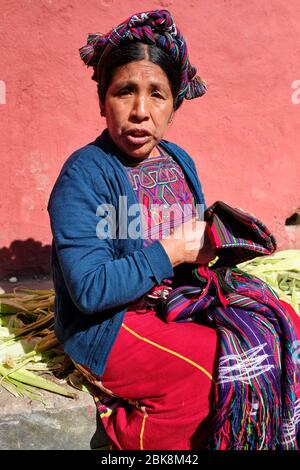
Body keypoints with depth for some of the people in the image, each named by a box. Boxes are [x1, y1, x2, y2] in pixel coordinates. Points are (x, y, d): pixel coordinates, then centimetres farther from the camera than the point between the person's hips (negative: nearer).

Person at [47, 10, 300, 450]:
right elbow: (89, 290, -22)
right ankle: (136, 436, 4)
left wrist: (209, 242, -7)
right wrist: (173, 251, -18)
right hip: (109, 327, -7)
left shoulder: (180, 161, 7)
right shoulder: (84, 174, -15)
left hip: (177, 305, 8)